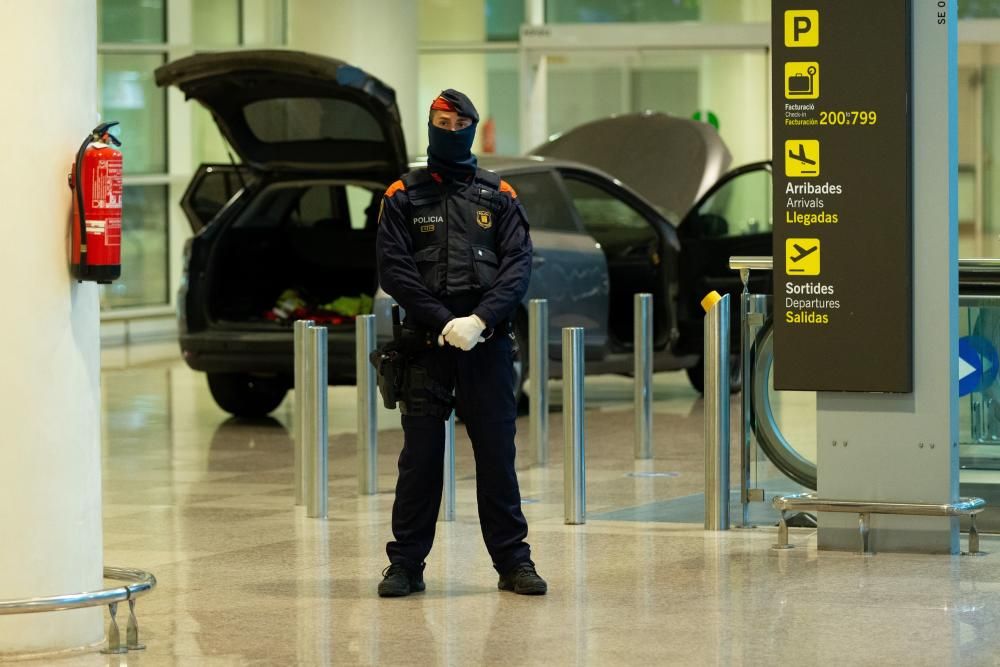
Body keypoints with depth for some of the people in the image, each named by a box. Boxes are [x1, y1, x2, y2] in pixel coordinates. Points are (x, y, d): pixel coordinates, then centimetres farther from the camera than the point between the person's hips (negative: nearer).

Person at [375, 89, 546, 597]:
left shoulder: (498, 196, 10)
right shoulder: (403, 197, 7)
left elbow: (519, 264, 1)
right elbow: (393, 269, -2)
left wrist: (481, 319, -13)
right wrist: (443, 322, -12)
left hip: (487, 342, 1)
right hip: (427, 344, -1)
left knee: (496, 453, 2)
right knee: (420, 455, 1)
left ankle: (512, 560, 8)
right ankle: (406, 563, 7)